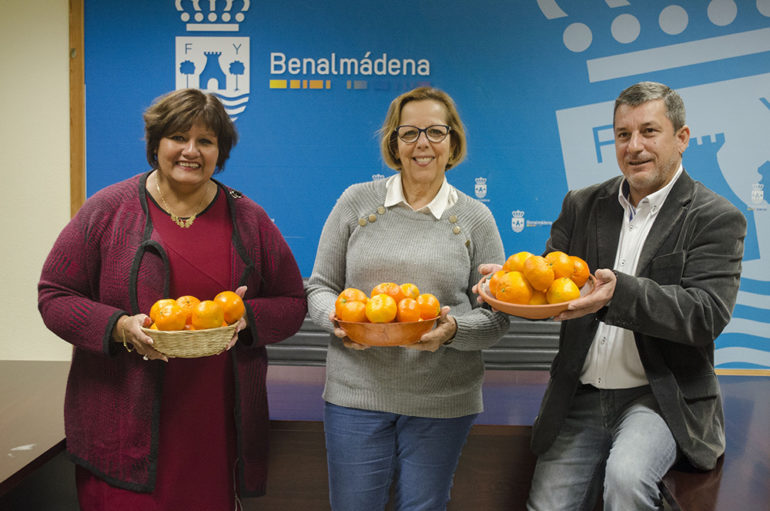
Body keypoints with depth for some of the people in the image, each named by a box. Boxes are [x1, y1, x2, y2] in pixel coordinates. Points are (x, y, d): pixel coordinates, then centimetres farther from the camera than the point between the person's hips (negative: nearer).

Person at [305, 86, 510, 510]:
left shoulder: (475, 218, 2)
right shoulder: (357, 201, 2)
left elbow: (496, 317, 2)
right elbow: (319, 287, 6)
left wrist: (454, 329, -18)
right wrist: (338, 317, -16)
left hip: (442, 402, 0)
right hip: (356, 393, 1)